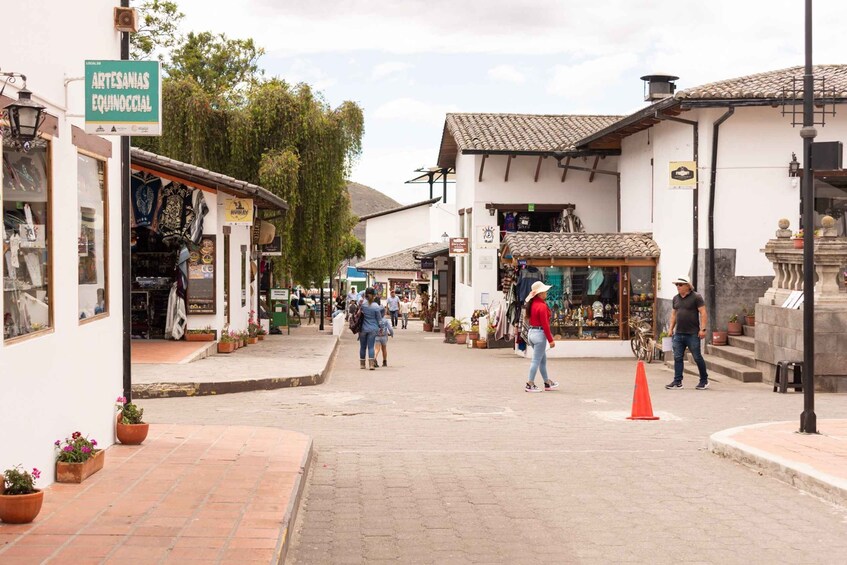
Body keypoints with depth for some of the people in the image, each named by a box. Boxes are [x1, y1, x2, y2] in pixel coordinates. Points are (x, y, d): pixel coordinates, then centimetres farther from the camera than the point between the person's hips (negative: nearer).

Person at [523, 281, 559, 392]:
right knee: (536, 360, -3)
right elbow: (545, 324, -19)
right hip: (540, 333, -9)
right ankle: (530, 385, 0)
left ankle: (547, 383, 27)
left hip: (531, 332, 9)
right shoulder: (542, 306, -18)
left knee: (543, 359, 18)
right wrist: (550, 340, -15)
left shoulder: (532, 304, 9)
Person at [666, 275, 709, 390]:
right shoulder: (676, 298, 13)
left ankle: (704, 380, 16)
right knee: (677, 358, 2)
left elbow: (703, 313, -10)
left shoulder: (696, 297, -7)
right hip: (678, 333, 6)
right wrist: (671, 328, 15)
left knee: (697, 357, 2)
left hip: (692, 334, -6)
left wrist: (703, 329, -16)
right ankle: (677, 381, 6)